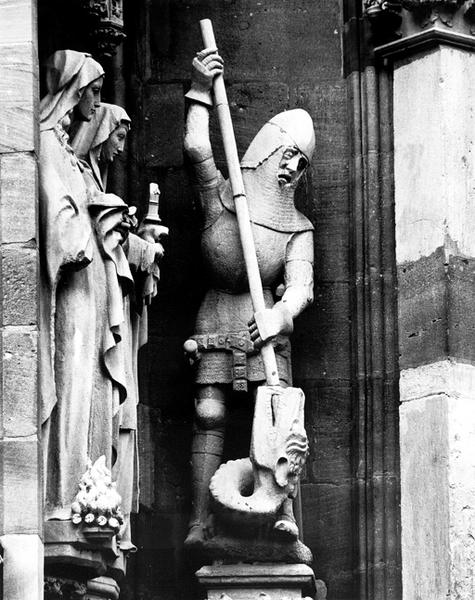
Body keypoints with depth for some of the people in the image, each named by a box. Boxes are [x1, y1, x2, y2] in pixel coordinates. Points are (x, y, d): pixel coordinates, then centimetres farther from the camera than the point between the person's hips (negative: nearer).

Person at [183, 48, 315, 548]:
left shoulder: (297, 227, 9)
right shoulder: (220, 196, 8)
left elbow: (300, 286, -7)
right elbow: (196, 149, -11)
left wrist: (279, 316, -27)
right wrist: (200, 92, -12)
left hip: (266, 326, 1)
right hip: (216, 325, -1)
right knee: (209, 415, -11)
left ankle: (285, 517, -17)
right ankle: (200, 521, -13)